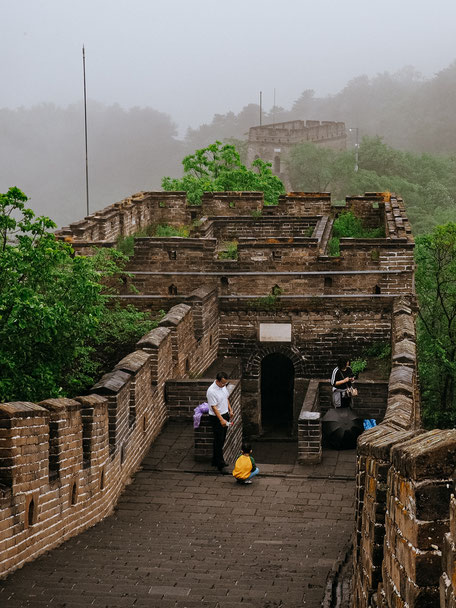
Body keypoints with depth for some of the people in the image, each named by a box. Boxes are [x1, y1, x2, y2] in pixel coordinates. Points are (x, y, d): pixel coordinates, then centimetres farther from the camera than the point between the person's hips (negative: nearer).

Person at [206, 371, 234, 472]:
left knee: (222, 439, 15)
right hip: (216, 417, -8)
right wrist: (221, 420, -27)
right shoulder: (211, 391, -25)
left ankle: (216, 460, 26)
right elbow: (214, 407, -24)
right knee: (218, 440, -3)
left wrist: (230, 410, 17)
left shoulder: (223, 386, 1)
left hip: (225, 415, 9)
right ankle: (220, 463, 5)